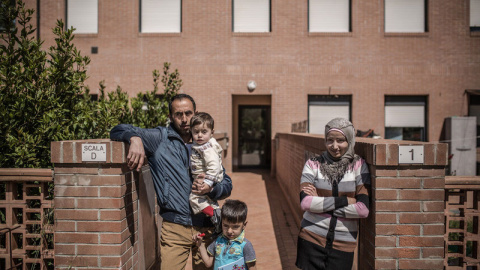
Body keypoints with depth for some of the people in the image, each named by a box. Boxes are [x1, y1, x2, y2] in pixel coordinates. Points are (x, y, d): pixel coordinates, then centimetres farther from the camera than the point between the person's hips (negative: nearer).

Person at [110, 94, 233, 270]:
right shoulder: (159, 138, 4)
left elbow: (227, 184, 12)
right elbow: (119, 130, 2)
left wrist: (211, 189, -11)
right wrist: (135, 138, -20)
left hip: (206, 228, 3)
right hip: (174, 229, -3)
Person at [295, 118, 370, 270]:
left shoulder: (359, 165, -3)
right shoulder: (313, 165, -3)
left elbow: (363, 209, -12)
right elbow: (305, 203, -15)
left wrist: (319, 201, -12)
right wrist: (344, 201, -15)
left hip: (343, 244, 0)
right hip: (312, 239, 0)